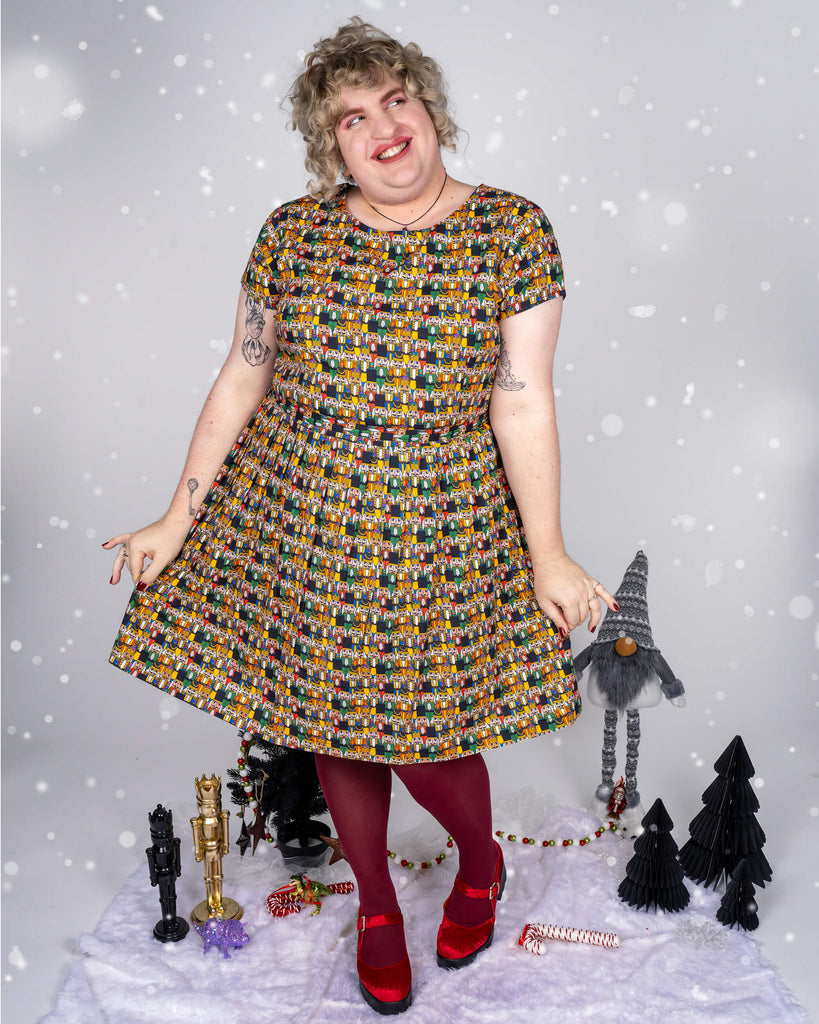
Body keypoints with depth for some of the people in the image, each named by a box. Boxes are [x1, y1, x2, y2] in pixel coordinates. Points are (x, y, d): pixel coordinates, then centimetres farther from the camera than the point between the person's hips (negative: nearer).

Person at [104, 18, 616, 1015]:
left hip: (440, 534, -2)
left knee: (418, 735, 3)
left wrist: (549, 557, -9)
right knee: (332, 724, 13)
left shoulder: (512, 232, -7)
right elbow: (242, 379, 4)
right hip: (298, 520, 3)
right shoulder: (291, 233, -1)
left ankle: (481, 864, 40)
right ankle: (377, 906, 41)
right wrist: (178, 518, 4)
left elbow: (523, 403, -8)